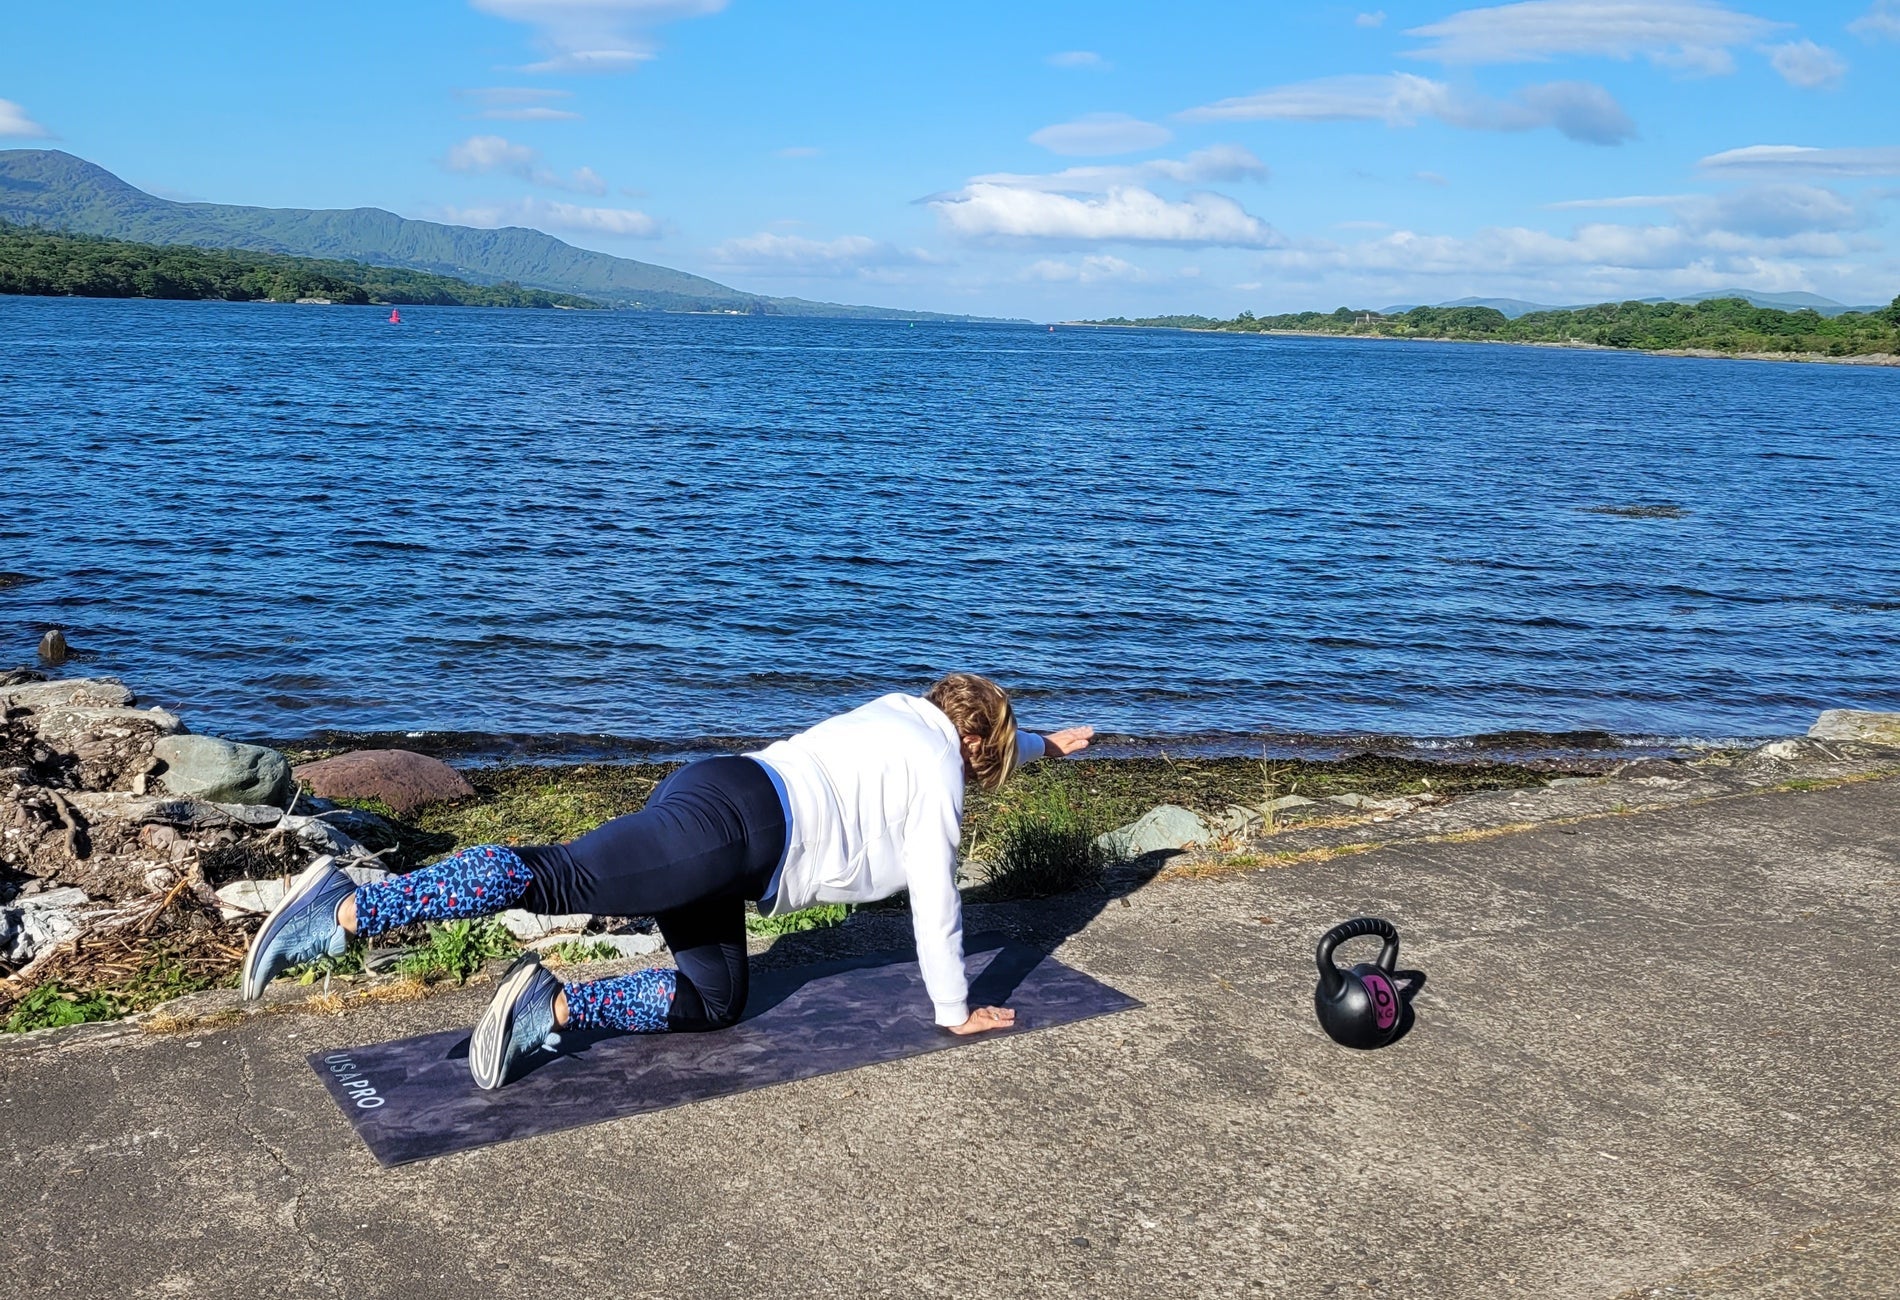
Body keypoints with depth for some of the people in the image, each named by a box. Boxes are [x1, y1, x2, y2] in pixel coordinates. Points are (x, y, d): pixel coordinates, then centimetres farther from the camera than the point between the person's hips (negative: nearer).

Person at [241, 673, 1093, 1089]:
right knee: (553, 877, -20)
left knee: (714, 1001, 9)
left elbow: (968, 740, 52)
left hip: (707, 792, 9)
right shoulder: (938, 775, 4)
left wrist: (1042, 746, 68)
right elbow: (934, 904, 5)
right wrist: (955, 1012, 16)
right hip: (735, 825, -9)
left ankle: (549, 1009, -7)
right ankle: (346, 909, -28)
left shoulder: (904, 713, 28)